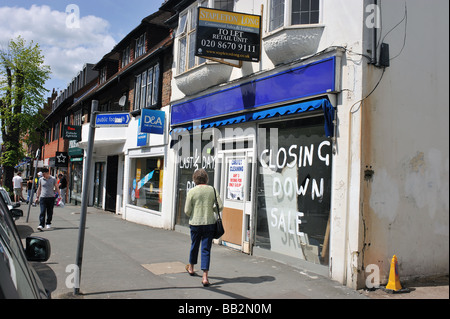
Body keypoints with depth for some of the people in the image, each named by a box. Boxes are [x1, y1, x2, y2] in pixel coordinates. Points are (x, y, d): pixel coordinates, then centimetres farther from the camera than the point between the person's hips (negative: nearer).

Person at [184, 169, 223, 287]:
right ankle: (205, 277, -6)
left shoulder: (192, 192, -8)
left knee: (194, 246, 20)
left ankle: (191, 268, 43)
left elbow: (187, 211, -7)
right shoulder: (212, 190, -3)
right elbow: (220, 207, -4)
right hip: (209, 223, 0)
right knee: (206, 250, 2)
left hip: (195, 223, 0)